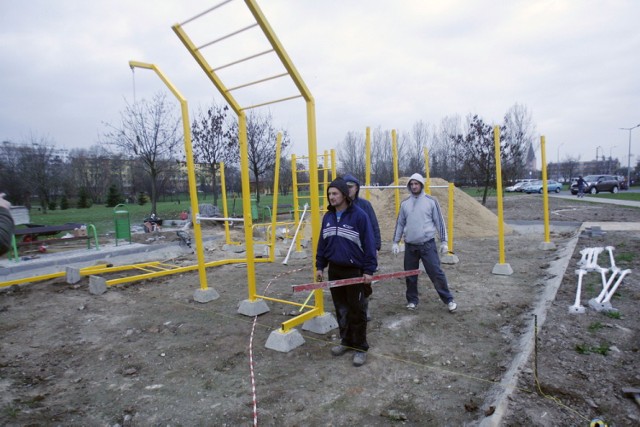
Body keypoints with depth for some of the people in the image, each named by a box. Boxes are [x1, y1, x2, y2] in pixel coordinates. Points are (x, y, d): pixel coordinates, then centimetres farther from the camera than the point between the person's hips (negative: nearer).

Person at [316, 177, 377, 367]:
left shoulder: (359, 215, -13)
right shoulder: (328, 217, 6)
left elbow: (369, 244, -12)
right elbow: (322, 243, 12)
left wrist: (369, 270, -15)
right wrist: (319, 266, 10)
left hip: (354, 271, -5)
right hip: (334, 270, 6)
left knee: (356, 311, 4)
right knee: (341, 309, 16)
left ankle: (360, 347, 19)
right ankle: (346, 341, 33)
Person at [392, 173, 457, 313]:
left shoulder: (431, 201, -2)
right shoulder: (405, 203, 5)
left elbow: (439, 222, 1)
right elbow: (400, 223, 10)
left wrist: (443, 241, -2)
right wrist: (395, 242, 8)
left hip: (427, 244, -3)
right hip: (410, 246, 3)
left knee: (436, 273, -3)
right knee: (410, 275, 10)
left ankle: (448, 300, 12)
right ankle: (412, 300, 25)